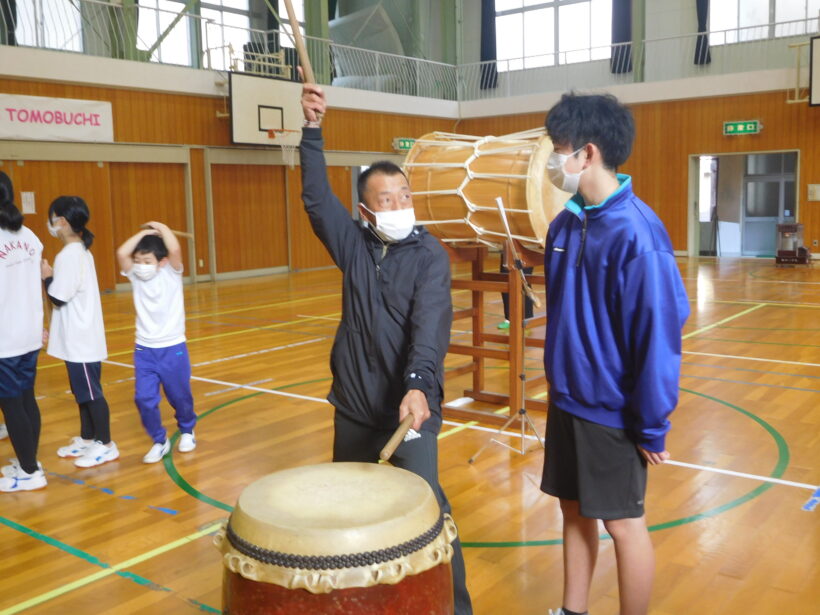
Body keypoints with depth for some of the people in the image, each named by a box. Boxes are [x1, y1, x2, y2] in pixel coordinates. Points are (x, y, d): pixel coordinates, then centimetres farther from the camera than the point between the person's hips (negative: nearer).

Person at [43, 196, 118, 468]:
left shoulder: (69, 254, -19)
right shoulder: (80, 251, 12)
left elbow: (57, 297, -18)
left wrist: (46, 276, -5)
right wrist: (52, 277, 6)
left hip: (80, 340, -10)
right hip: (79, 337, 10)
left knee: (91, 393, -1)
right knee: (82, 391, 18)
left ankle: (106, 445, 9)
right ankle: (86, 439, 30)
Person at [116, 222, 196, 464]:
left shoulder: (171, 273, -8)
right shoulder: (135, 276, -2)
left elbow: (175, 250, -28)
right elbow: (121, 253, -19)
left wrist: (160, 227, -13)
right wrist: (143, 232, -11)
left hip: (173, 348, -2)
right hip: (144, 350, 2)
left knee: (180, 397, 12)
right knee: (144, 399, -5)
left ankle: (187, 431, 39)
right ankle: (159, 441, 14)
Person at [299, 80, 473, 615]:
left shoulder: (430, 256, -12)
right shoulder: (354, 244, 2)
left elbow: (430, 327, -25)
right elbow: (317, 198, -3)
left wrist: (419, 385, -40)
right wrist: (312, 132, -12)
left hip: (410, 402, -5)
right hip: (354, 402, 5)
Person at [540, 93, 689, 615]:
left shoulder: (636, 232, -21)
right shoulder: (566, 223, 1)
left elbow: (659, 333, -20)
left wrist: (652, 426, -16)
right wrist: (558, 379, 12)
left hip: (613, 410, -7)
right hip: (566, 400, 7)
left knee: (623, 523, 9)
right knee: (575, 511, 19)